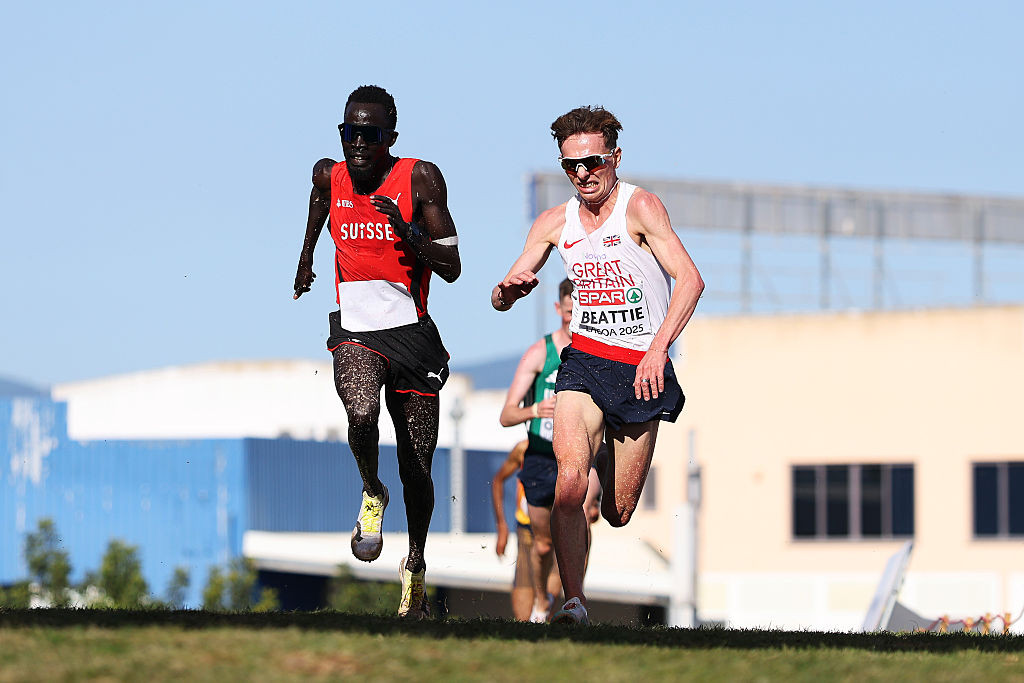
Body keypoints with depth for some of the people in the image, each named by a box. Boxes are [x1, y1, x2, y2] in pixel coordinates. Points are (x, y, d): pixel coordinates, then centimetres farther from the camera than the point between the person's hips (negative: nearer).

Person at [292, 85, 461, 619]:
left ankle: (415, 565, 30)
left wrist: (406, 231, -25)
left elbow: (451, 268, -10)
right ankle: (371, 494, -1)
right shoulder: (329, 176, 2)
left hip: (412, 334, -1)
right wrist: (305, 258, 39)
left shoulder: (420, 179, -7)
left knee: (417, 468, 5)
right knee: (362, 414, -32)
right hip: (356, 332, 1)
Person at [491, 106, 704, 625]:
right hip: (584, 359, 2)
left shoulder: (639, 207, -9)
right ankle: (573, 601, -15)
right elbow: (501, 300, 12)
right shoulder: (555, 223, 6)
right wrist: (508, 290, -13)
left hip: (642, 368, -2)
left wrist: (658, 347, -30)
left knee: (618, 513, 5)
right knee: (570, 481, -23)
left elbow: (689, 279, -19)